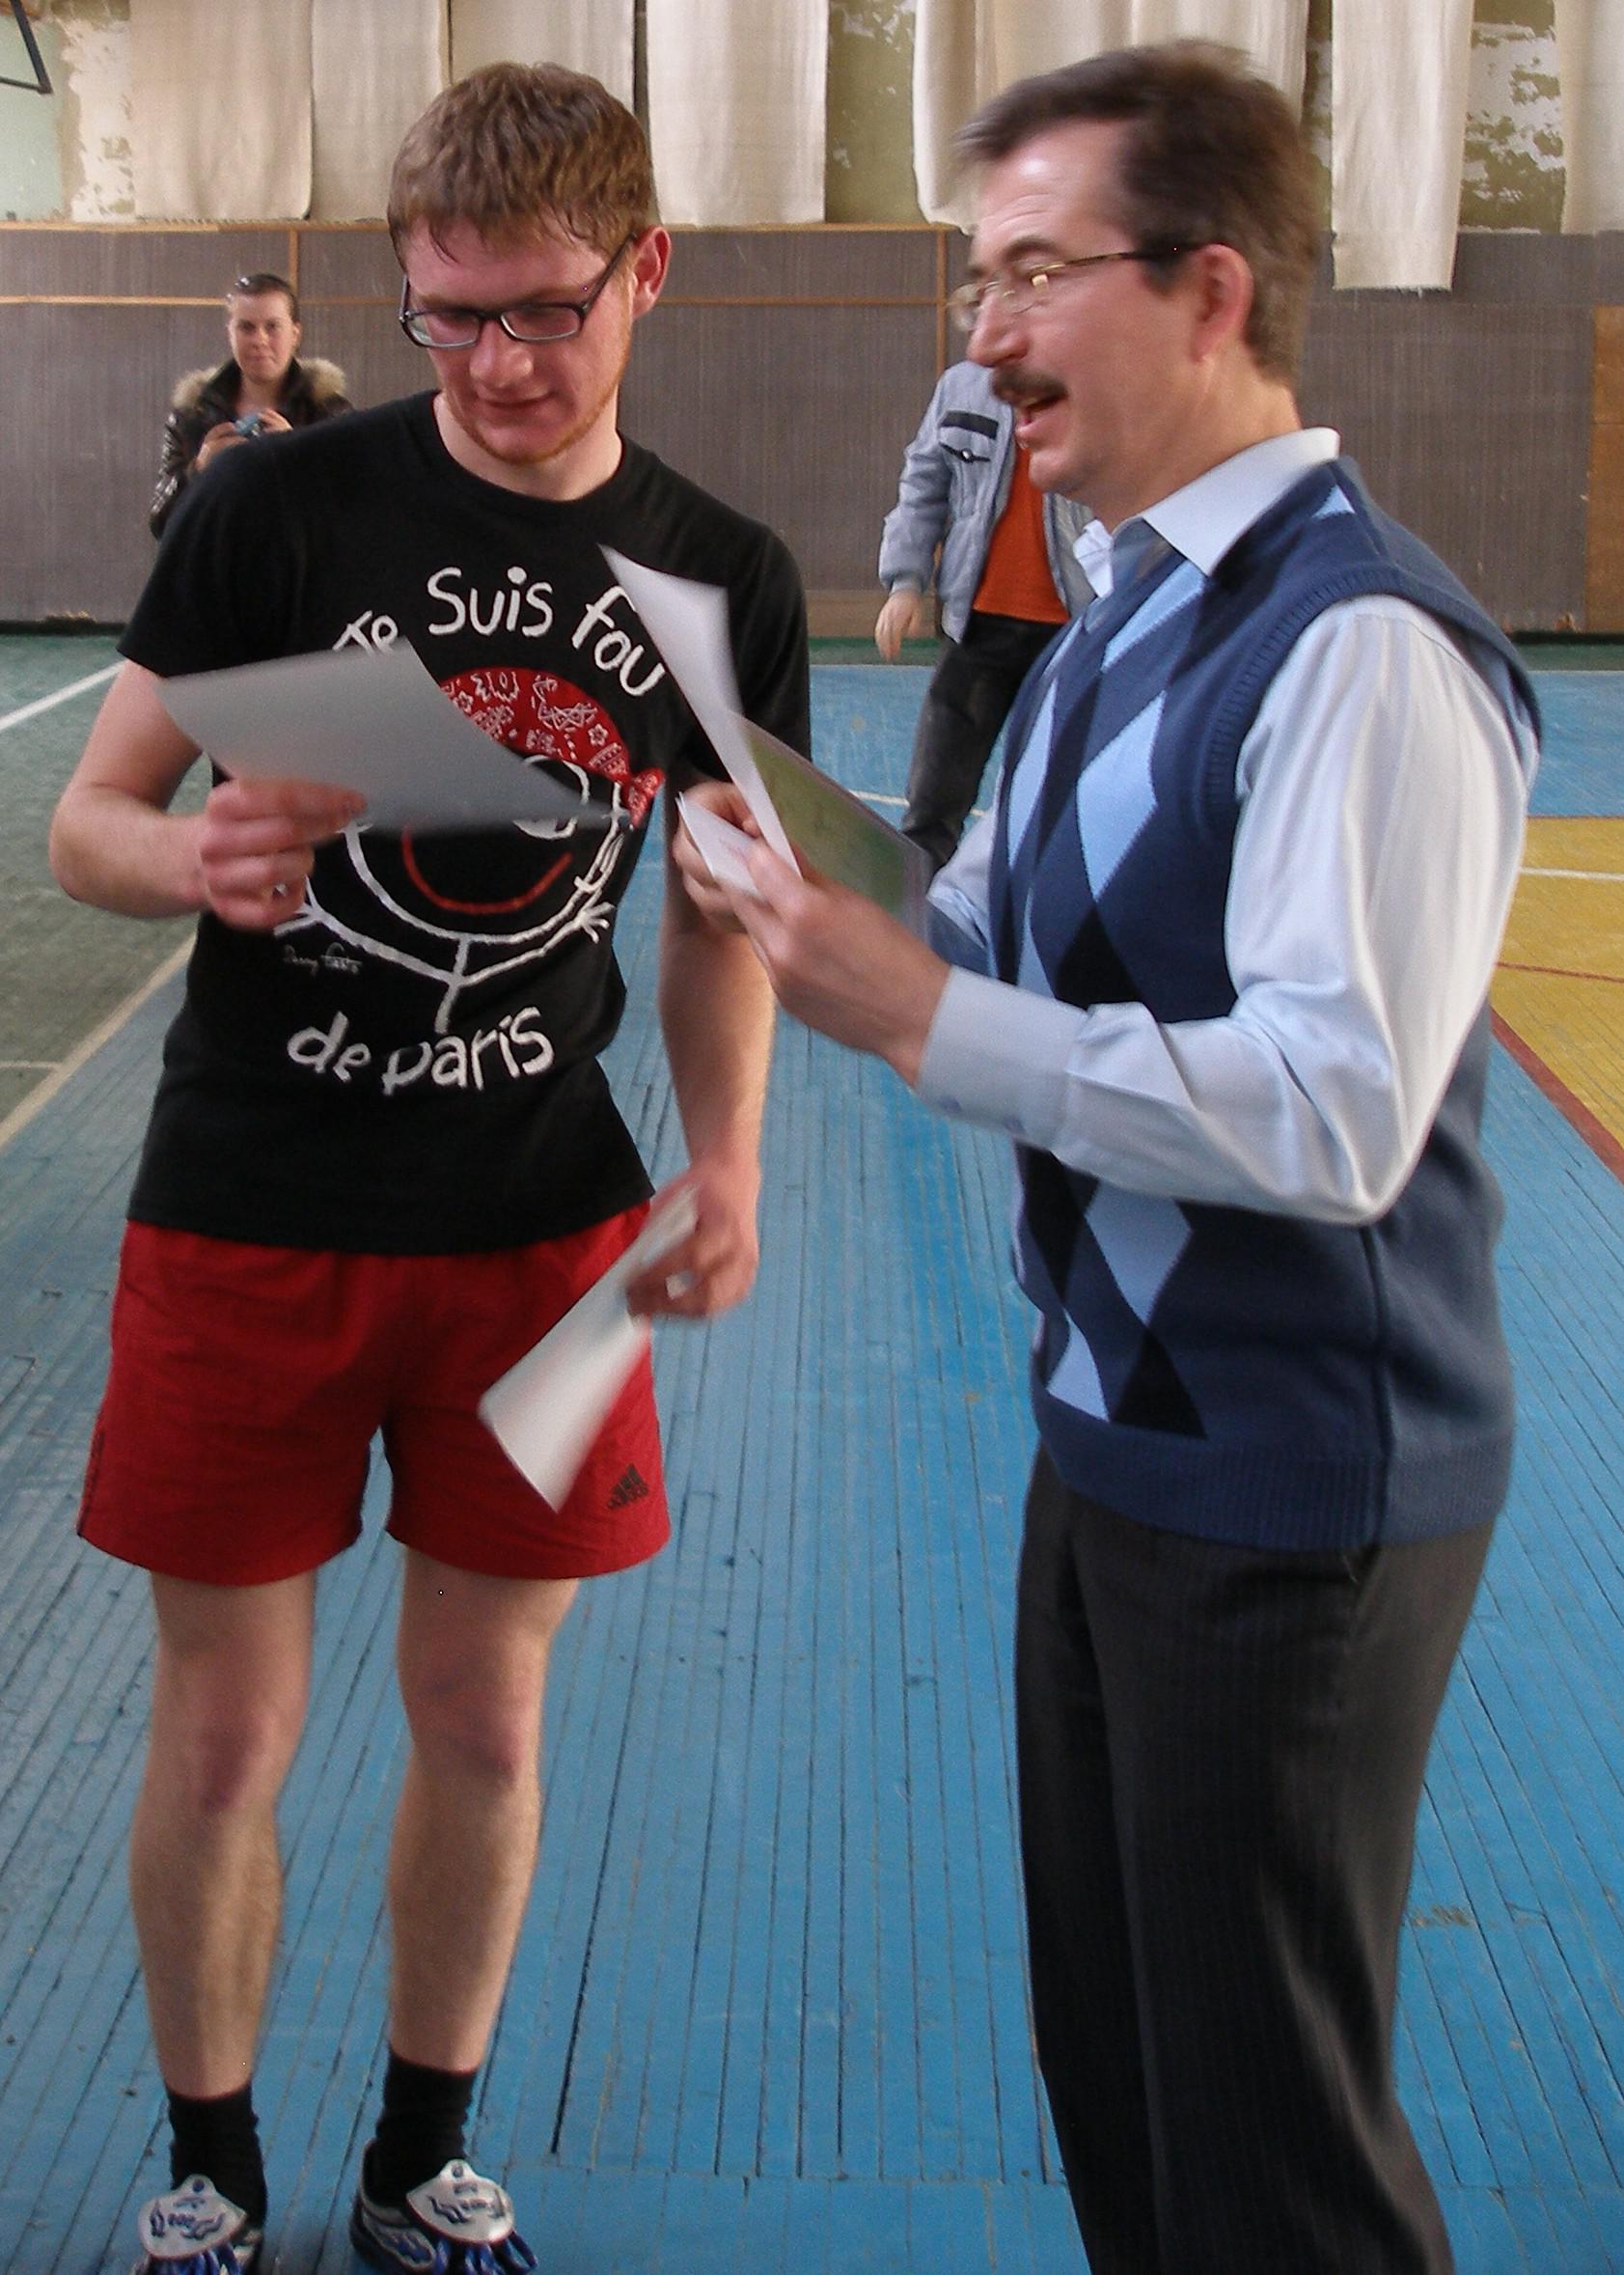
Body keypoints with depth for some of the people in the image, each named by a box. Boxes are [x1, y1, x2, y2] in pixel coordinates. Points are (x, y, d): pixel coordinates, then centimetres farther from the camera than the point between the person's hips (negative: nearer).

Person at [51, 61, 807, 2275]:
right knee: (225, 1736, 6)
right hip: (248, 1219, -2)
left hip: (538, 1223, 2)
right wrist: (196, 860, -27)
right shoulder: (280, 505, -7)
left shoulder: (727, 580, 1)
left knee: (484, 1718, 11)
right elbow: (87, 819, -3)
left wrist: (725, 1169, -4)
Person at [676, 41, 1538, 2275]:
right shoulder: (1116, 624, 9)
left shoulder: (1361, 647, -22)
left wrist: (922, 1019, -29)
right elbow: (998, 956, 15)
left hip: (1288, 1501, -9)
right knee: (1104, 2055, 24)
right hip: (1113, 1432, 9)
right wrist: (807, 898, -4)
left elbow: (1334, 1109, -30)